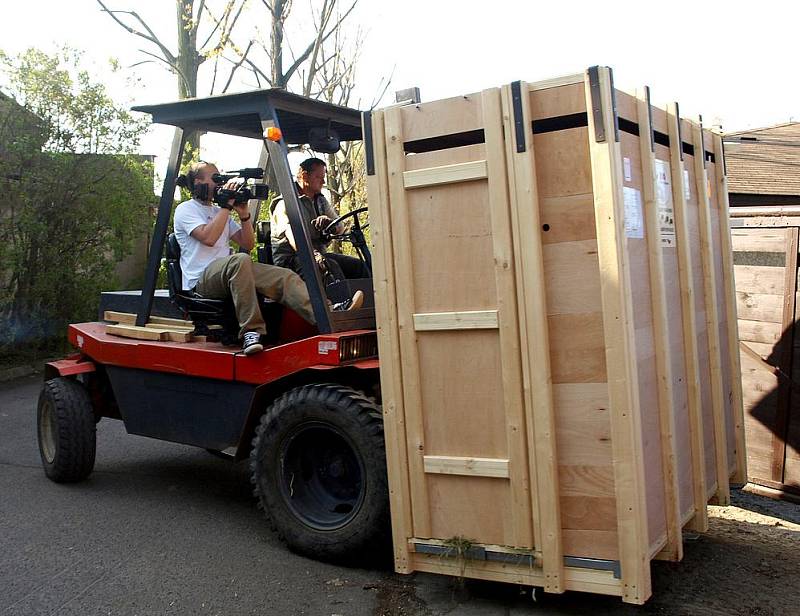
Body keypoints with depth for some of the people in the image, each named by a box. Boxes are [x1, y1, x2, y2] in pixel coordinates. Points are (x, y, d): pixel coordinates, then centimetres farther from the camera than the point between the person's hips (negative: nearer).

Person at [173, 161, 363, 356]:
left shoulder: (219, 211, 25)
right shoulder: (186, 210, 3)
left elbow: (248, 244, 18)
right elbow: (208, 238, -17)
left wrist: (244, 214, 5)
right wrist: (227, 205, -10)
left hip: (228, 271, 7)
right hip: (201, 280, -7)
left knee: (284, 276, -16)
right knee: (239, 260, -39)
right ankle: (251, 331, -41)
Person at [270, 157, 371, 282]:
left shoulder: (321, 201, 19)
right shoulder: (286, 204, -7)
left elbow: (340, 227, 10)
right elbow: (293, 235, -25)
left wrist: (329, 222, -17)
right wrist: (314, 255, -44)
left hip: (319, 253, 7)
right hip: (290, 259, -7)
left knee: (358, 265, -11)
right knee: (331, 266, -33)